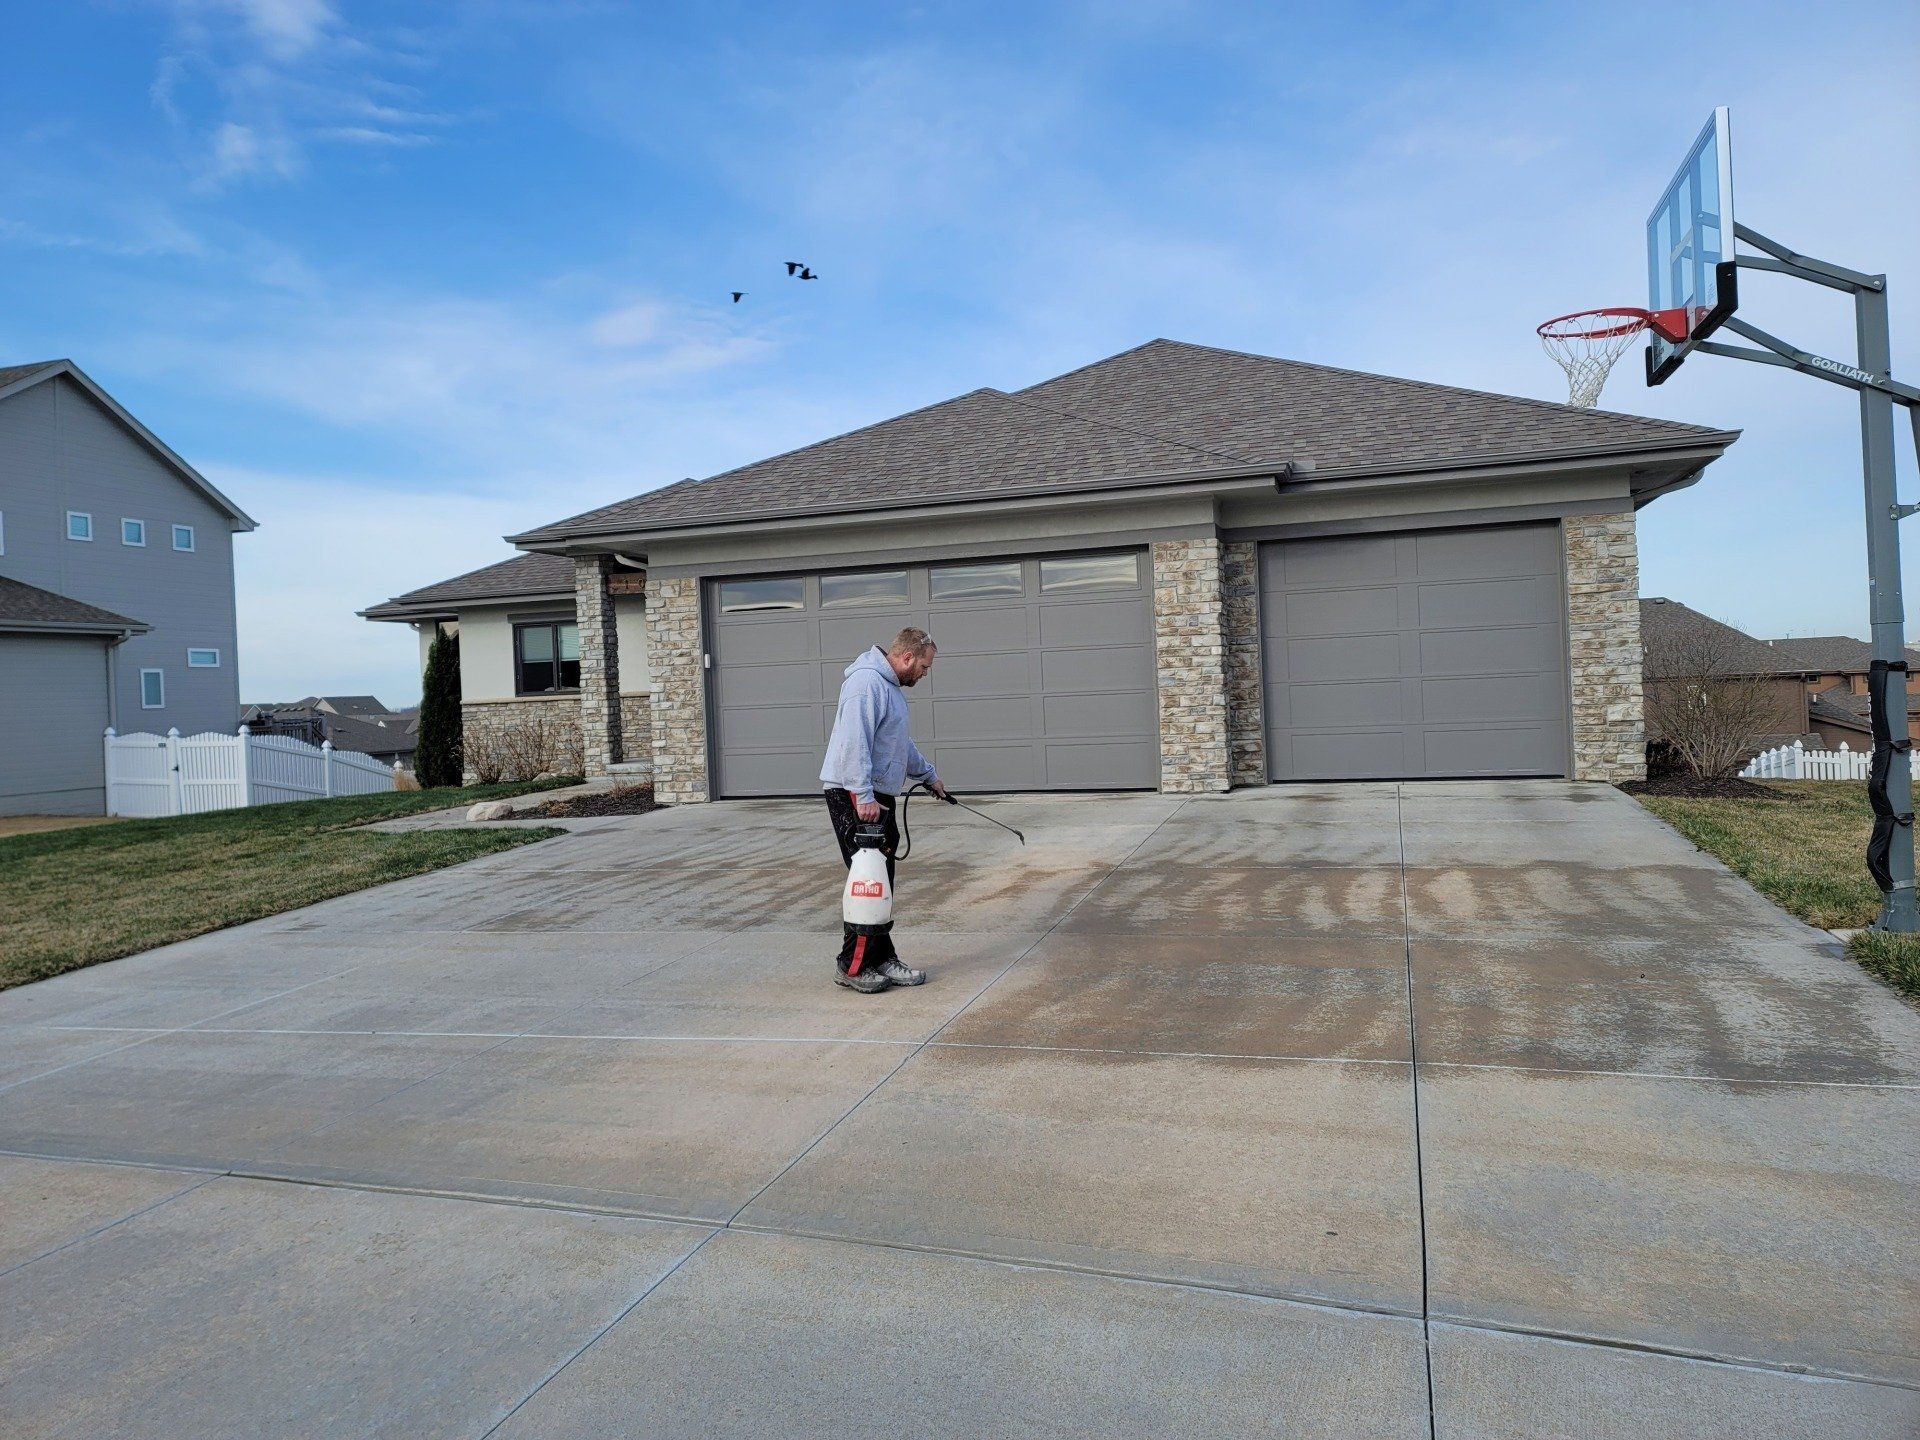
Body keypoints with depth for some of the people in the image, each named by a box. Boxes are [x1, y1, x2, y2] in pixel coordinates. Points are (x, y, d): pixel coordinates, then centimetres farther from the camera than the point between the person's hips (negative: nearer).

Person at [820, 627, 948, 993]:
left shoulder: (891, 685, 20)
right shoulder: (866, 682, -14)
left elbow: (901, 744, 34)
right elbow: (853, 743, -23)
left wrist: (929, 775, 40)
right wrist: (864, 797, -27)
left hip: (878, 796, 10)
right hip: (855, 797, -10)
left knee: (881, 884, 10)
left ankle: (882, 960, 16)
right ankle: (853, 966, -1)